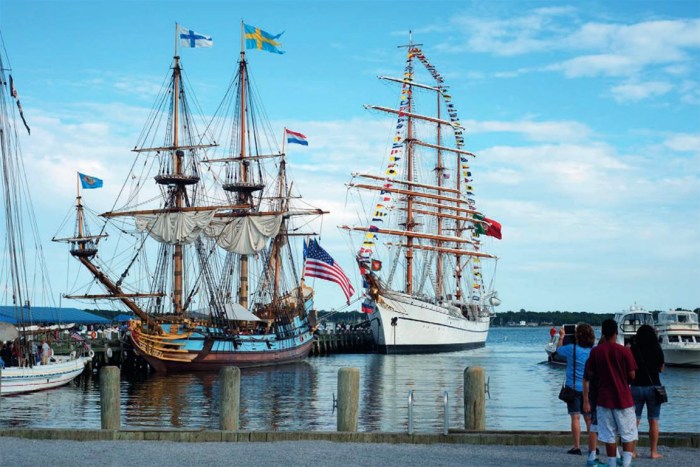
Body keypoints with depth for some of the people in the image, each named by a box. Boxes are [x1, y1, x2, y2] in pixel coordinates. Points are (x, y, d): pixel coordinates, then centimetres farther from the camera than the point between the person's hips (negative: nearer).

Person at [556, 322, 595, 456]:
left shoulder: (572, 349, -13)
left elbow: (558, 349, 7)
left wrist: (561, 337, 24)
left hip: (574, 388, -4)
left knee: (575, 417, -1)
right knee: (589, 418, 11)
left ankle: (577, 447, -3)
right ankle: (593, 446, 11)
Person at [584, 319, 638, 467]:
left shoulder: (595, 351, -3)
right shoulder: (624, 351, -9)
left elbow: (590, 375, 2)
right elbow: (632, 376, -6)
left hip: (604, 399, 2)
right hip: (623, 399, -2)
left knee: (609, 435, 7)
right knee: (628, 435, 7)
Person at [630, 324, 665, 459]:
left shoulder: (633, 350, -4)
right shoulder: (657, 350, -5)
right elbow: (661, 369, 6)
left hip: (636, 388, 1)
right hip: (653, 387, -1)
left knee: (634, 420, 6)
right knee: (653, 421, 5)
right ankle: (654, 452, 6)